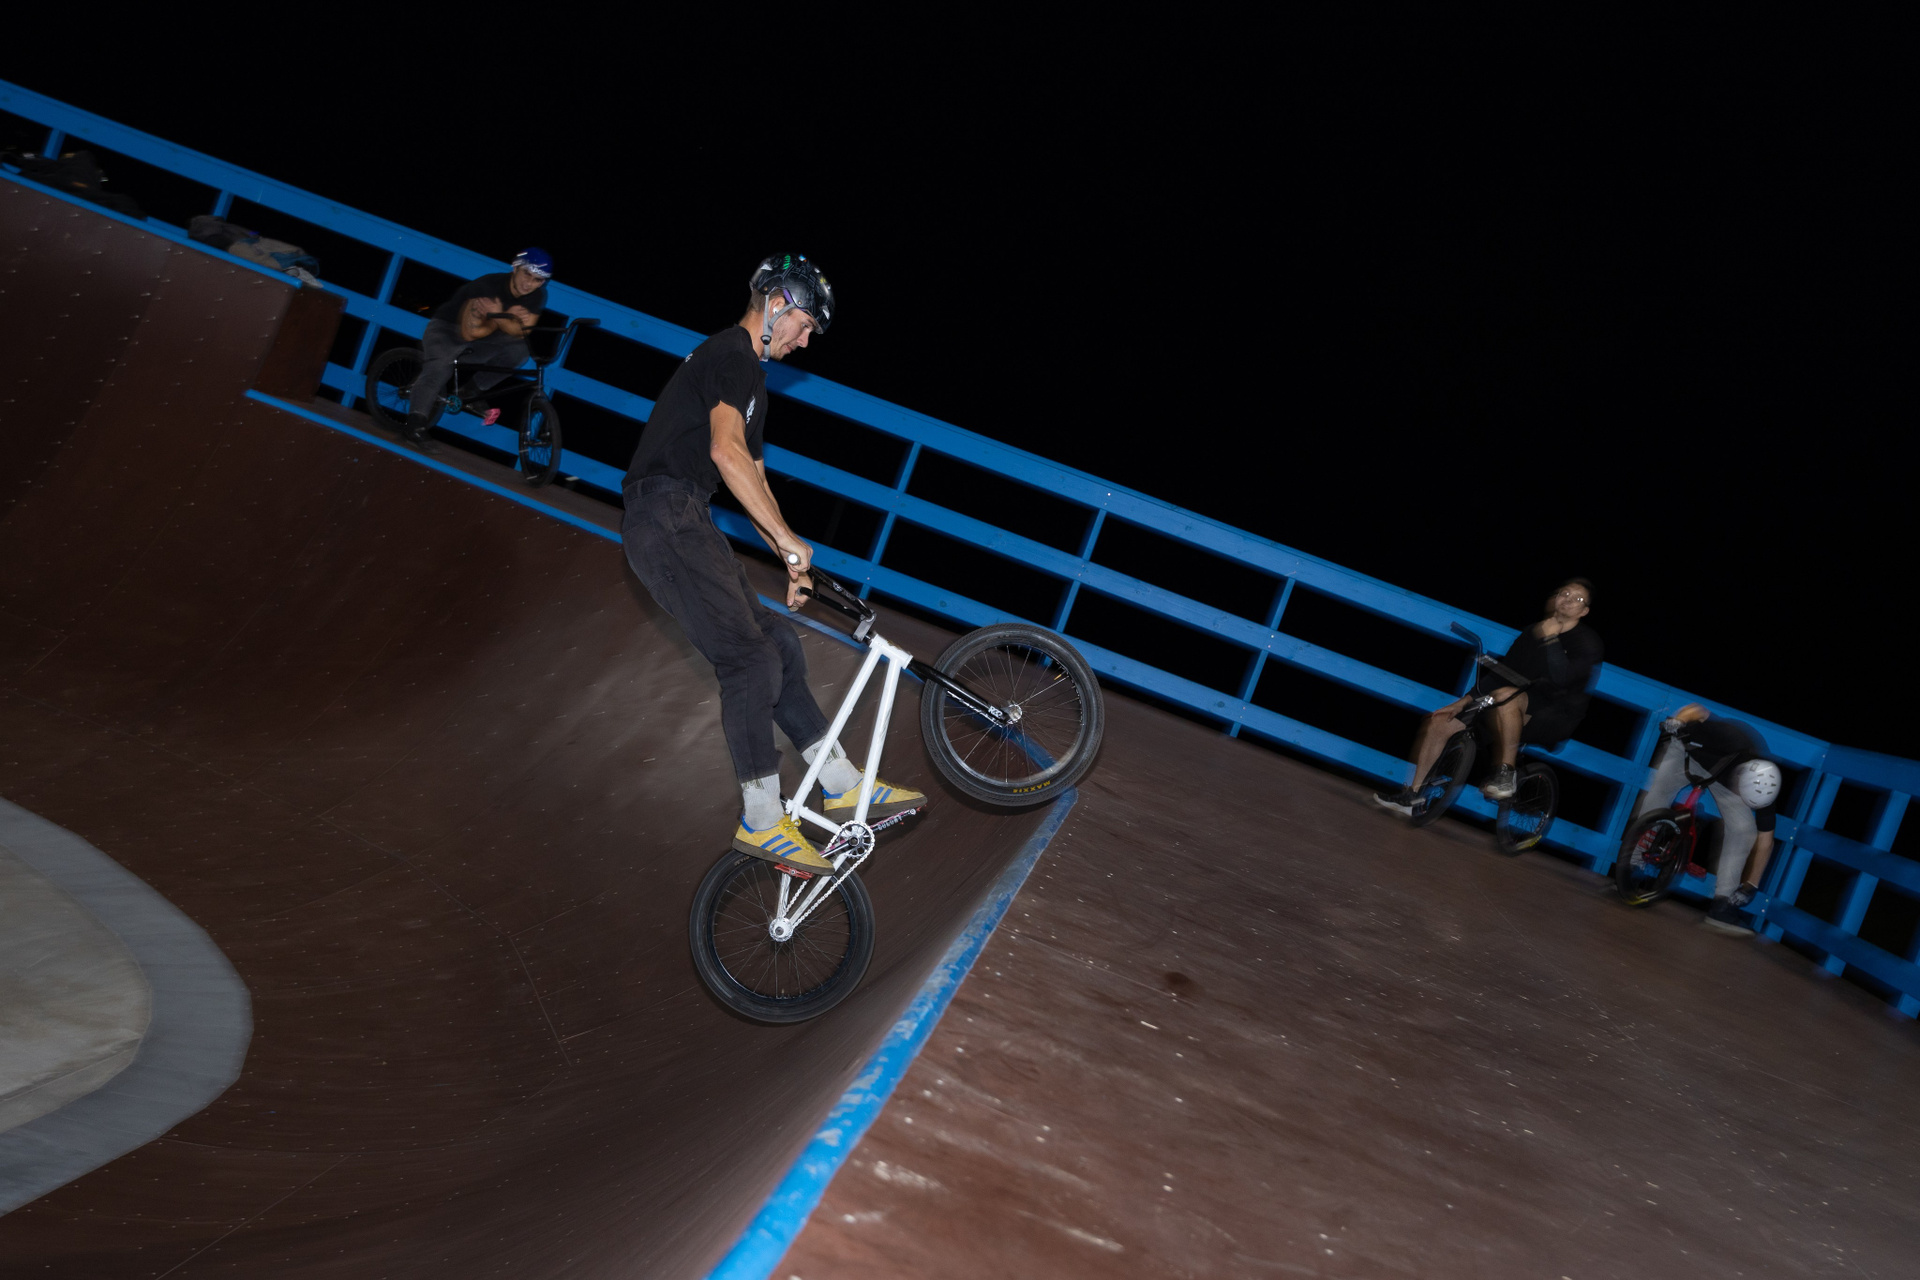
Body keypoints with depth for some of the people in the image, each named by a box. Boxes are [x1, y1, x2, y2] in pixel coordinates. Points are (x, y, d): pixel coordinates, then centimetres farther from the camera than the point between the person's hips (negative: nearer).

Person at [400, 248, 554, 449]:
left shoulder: (537, 297, -14)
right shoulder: (487, 287, -30)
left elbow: (520, 332, -21)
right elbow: (470, 333, -29)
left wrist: (498, 316, -40)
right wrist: (507, 317, -34)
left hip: (485, 335, 6)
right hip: (447, 328, -5)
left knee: (519, 349, -18)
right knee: (439, 368, -30)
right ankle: (415, 423, -30)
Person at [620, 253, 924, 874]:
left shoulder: (747, 373, 25)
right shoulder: (731, 354, -9)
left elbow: (751, 474, 28)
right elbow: (726, 451, -24)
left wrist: (789, 561, 25)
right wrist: (789, 539, -24)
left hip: (687, 521, 11)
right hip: (665, 515, -11)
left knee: (778, 642, 7)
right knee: (751, 658, -16)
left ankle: (842, 784, 11)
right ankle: (761, 821, -11)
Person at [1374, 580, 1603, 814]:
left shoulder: (1587, 642, -4)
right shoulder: (1532, 632, 15)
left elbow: (1561, 678, -22)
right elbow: (1501, 672, 17)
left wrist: (1551, 640, -27)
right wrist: (1465, 700, 8)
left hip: (1555, 717, -7)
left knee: (1505, 695, -40)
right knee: (1437, 722, -6)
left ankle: (1505, 775, -33)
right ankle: (1411, 796, -2)